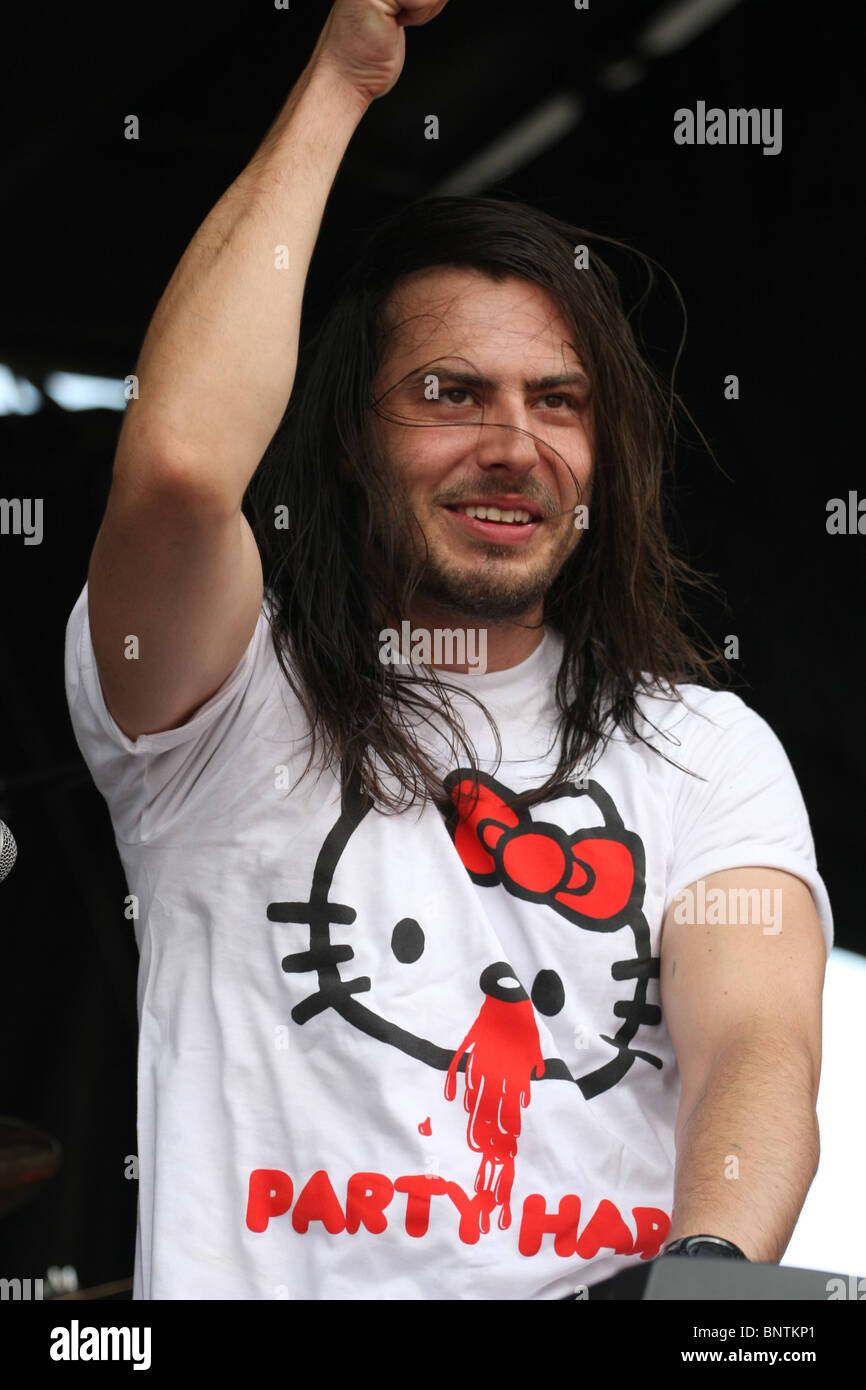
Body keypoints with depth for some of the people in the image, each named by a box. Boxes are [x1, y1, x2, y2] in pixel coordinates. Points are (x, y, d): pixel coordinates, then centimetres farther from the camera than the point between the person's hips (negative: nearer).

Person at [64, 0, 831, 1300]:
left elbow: (757, 1044, -1)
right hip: (266, 1281, -1)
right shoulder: (229, 706, 7)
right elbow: (180, 462, -13)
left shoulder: (709, 750, 14)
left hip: (616, 1276, 2)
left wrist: (710, 1268, -24)